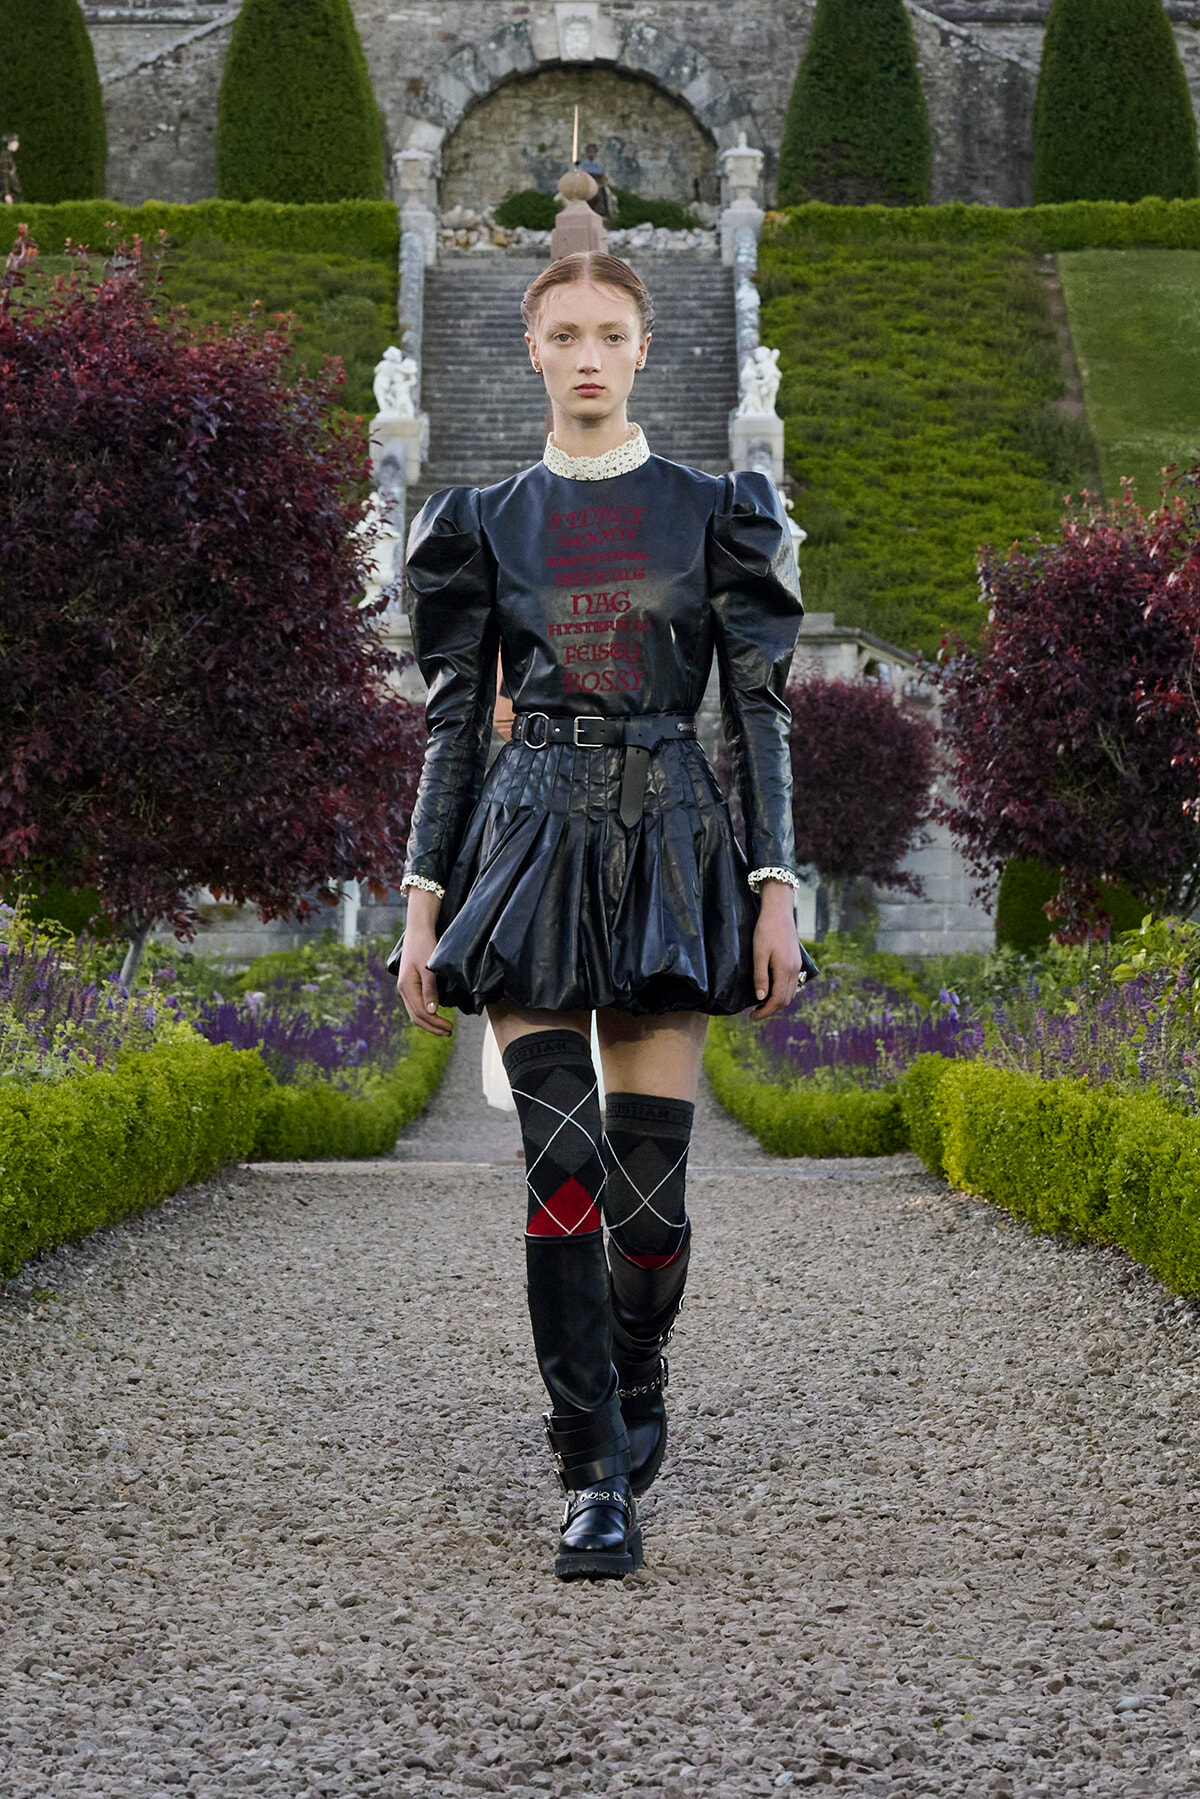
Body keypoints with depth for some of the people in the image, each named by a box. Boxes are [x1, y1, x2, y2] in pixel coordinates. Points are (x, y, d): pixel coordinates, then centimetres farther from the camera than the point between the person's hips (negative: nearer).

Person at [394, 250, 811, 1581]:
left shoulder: (715, 512, 8)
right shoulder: (485, 521, 10)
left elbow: (759, 710, 6)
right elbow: (454, 720, 9)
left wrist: (775, 885, -2)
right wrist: (424, 895, 2)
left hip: (670, 842, 0)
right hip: (530, 840, 0)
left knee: (648, 1172, -4)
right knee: (561, 1170, -8)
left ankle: (633, 1400, 24)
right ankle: (594, 1478, -4)